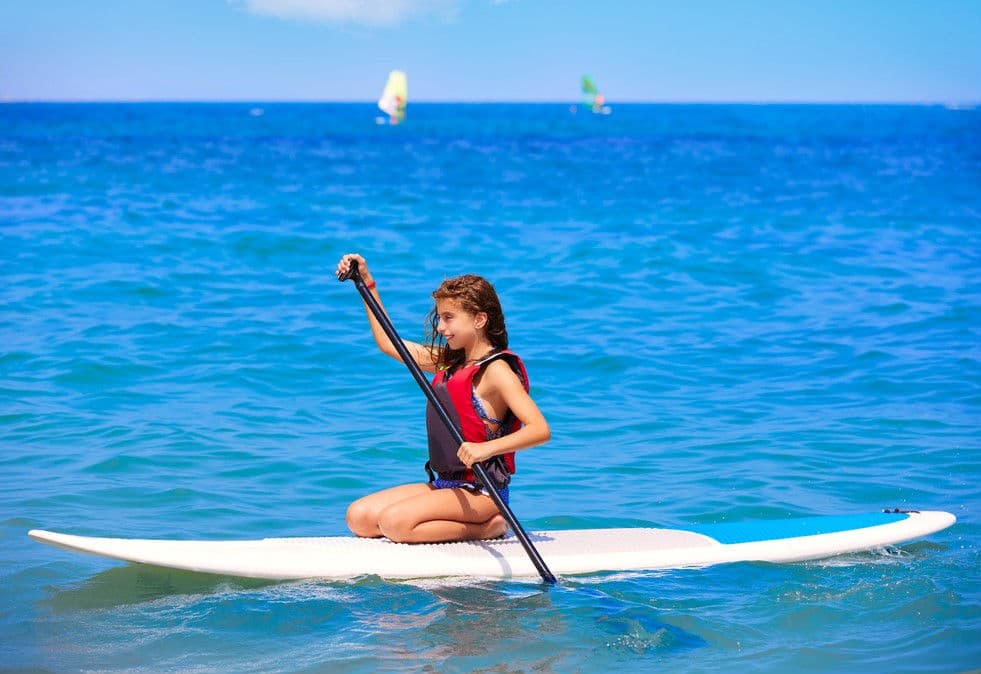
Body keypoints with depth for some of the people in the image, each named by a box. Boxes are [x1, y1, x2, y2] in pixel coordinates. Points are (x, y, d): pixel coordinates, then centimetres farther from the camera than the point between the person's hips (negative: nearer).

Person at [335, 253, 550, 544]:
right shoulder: (449, 362, 13)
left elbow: (540, 429, -24)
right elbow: (388, 343, 24)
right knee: (358, 517, -2)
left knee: (394, 522, -29)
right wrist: (366, 283, 21)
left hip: (479, 492, -9)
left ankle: (488, 527, -10)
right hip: (444, 484, 9)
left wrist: (487, 448, -38)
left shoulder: (496, 370, -13)